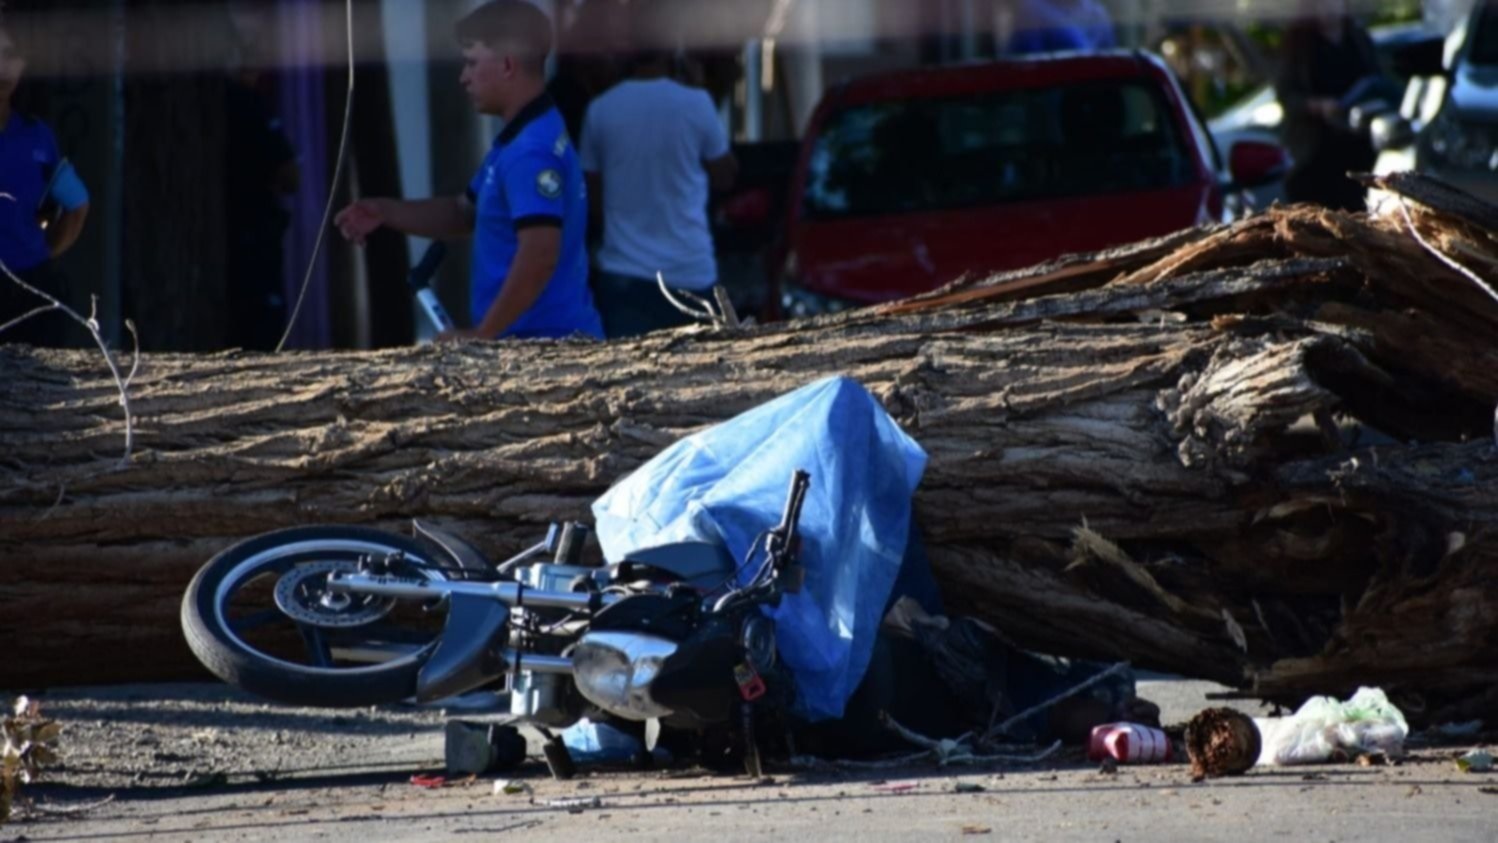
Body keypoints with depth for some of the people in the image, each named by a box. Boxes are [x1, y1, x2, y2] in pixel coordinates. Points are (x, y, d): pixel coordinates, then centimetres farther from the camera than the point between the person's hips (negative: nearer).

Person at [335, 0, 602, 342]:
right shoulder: (520, 140, 16)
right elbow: (466, 213, 27)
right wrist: (385, 212, 12)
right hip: (533, 344, 11)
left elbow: (539, 256, -29)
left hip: (543, 345, -11)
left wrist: (483, 334, -23)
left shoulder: (532, 151, -20)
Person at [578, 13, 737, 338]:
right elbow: (725, 176, 8)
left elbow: (593, 195, 10)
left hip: (625, 269, 1)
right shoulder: (695, 105, -5)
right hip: (689, 269, -1)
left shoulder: (600, 111, 0)